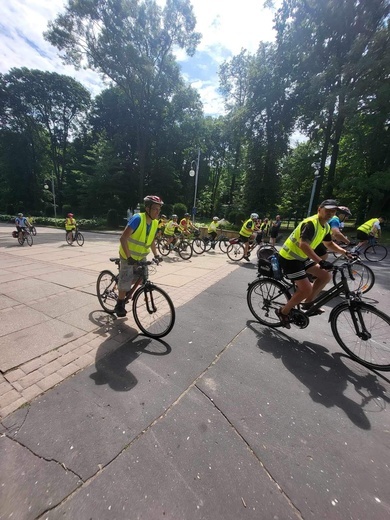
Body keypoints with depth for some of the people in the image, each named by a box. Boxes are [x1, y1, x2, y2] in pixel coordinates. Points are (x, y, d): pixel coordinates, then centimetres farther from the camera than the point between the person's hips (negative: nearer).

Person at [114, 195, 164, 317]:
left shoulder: (155, 223, -5)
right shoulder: (137, 218, -27)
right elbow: (123, 238, -31)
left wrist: (156, 255, 1)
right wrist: (129, 257, -36)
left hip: (141, 256, 6)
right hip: (128, 256, -6)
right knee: (125, 281, -4)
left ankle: (127, 293, 34)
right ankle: (119, 305, 18)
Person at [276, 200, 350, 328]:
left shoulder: (326, 227, 10)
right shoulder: (311, 223, -21)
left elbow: (329, 244, 25)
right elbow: (303, 245, -34)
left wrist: (345, 252, 12)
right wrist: (321, 262, -40)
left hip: (301, 258, 10)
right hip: (289, 258, -10)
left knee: (326, 275, 7)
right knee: (306, 289, -13)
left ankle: (308, 303, 20)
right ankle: (283, 311, 6)